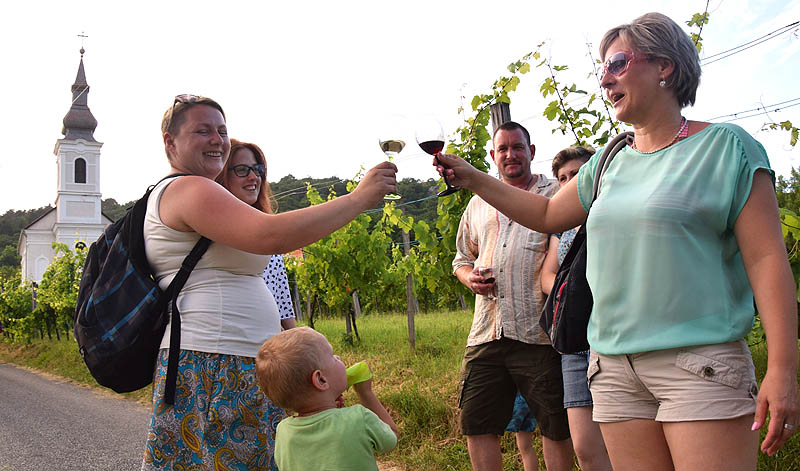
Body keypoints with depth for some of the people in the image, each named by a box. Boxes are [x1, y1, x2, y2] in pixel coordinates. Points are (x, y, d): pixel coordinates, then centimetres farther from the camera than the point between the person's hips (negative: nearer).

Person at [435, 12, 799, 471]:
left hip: (700, 363, -5)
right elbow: (547, 214, 27)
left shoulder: (725, 146, -2)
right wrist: (472, 178, 20)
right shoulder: (609, 164, 14)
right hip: (615, 367, 6)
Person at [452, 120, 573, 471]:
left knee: (556, 426, 1)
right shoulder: (478, 204, 20)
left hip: (538, 333, -4)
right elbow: (462, 258, 28)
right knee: (476, 423, 5)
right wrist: (470, 277, 5)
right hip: (486, 334, 4)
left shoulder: (555, 195, 7)